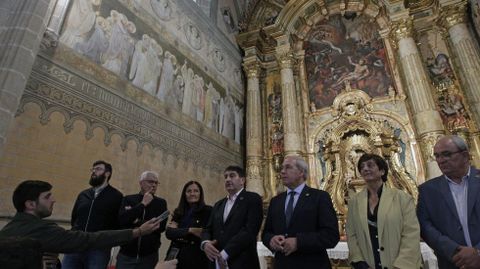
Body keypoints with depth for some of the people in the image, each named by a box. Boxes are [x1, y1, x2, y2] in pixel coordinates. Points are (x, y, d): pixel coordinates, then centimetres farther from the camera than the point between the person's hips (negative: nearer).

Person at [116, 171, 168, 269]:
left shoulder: (161, 203, 1)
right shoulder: (128, 199, 2)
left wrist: (136, 222, -8)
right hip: (126, 255, 0)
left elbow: (161, 226, -10)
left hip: (149, 256, 0)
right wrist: (143, 204, -13)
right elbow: (122, 220, -13)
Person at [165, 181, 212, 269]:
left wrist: (178, 232, -7)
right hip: (177, 256, 4)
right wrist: (189, 230, -18)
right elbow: (168, 232, -4)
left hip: (196, 258, -4)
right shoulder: (179, 212, 7)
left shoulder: (207, 210, -7)